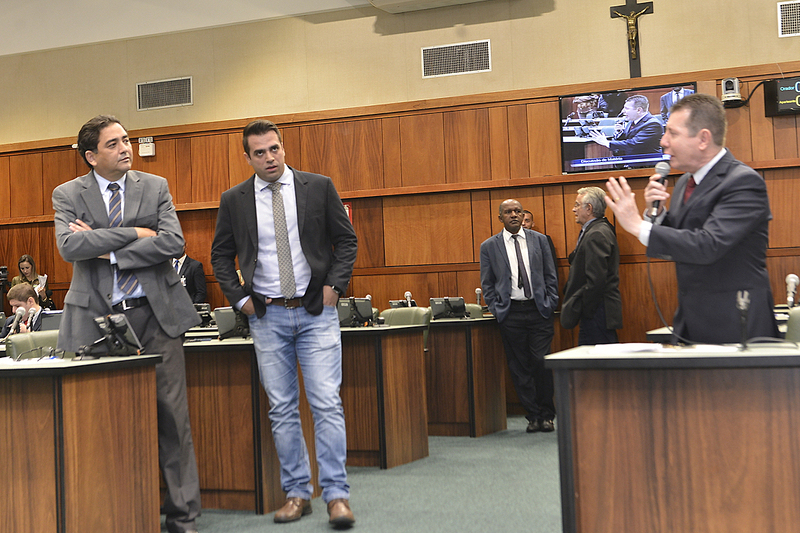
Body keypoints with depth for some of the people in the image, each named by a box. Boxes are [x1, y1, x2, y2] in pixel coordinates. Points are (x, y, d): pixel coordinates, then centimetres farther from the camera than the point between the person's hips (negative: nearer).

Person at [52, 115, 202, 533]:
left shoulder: (155, 186, 8)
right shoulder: (67, 195, 6)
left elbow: (173, 242, -6)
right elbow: (70, 246, -12)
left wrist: (110, 251, -10)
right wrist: (133, 233, -12)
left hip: (156, 313, 1)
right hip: (97, 316, 0)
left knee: (172, 414, 1)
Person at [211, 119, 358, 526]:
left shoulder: (319, 187, 1)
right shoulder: (233, 200, 4)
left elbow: (346, 240, 5)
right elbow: (220, 256, 12)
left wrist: (334, 285, -6)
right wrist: (240, 299, 1)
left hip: (315, 312, -2)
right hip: (267, 316, 2)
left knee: (327, 403, -6)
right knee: (282, 409, 6)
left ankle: (336, 495, -1)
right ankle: (296, 492, 16)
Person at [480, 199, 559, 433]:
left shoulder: (539, 240, 8)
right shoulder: (489, 246, 5)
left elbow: (550, 276, 10)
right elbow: (487, 284, 9)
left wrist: (550, 304, 1)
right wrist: (497, 309, -1)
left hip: (538, 310, 0)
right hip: (510, 314, 0)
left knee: (542, 363, -3)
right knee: (519, 368, 2)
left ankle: (547, 415, 12)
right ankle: (532, 416, 13)